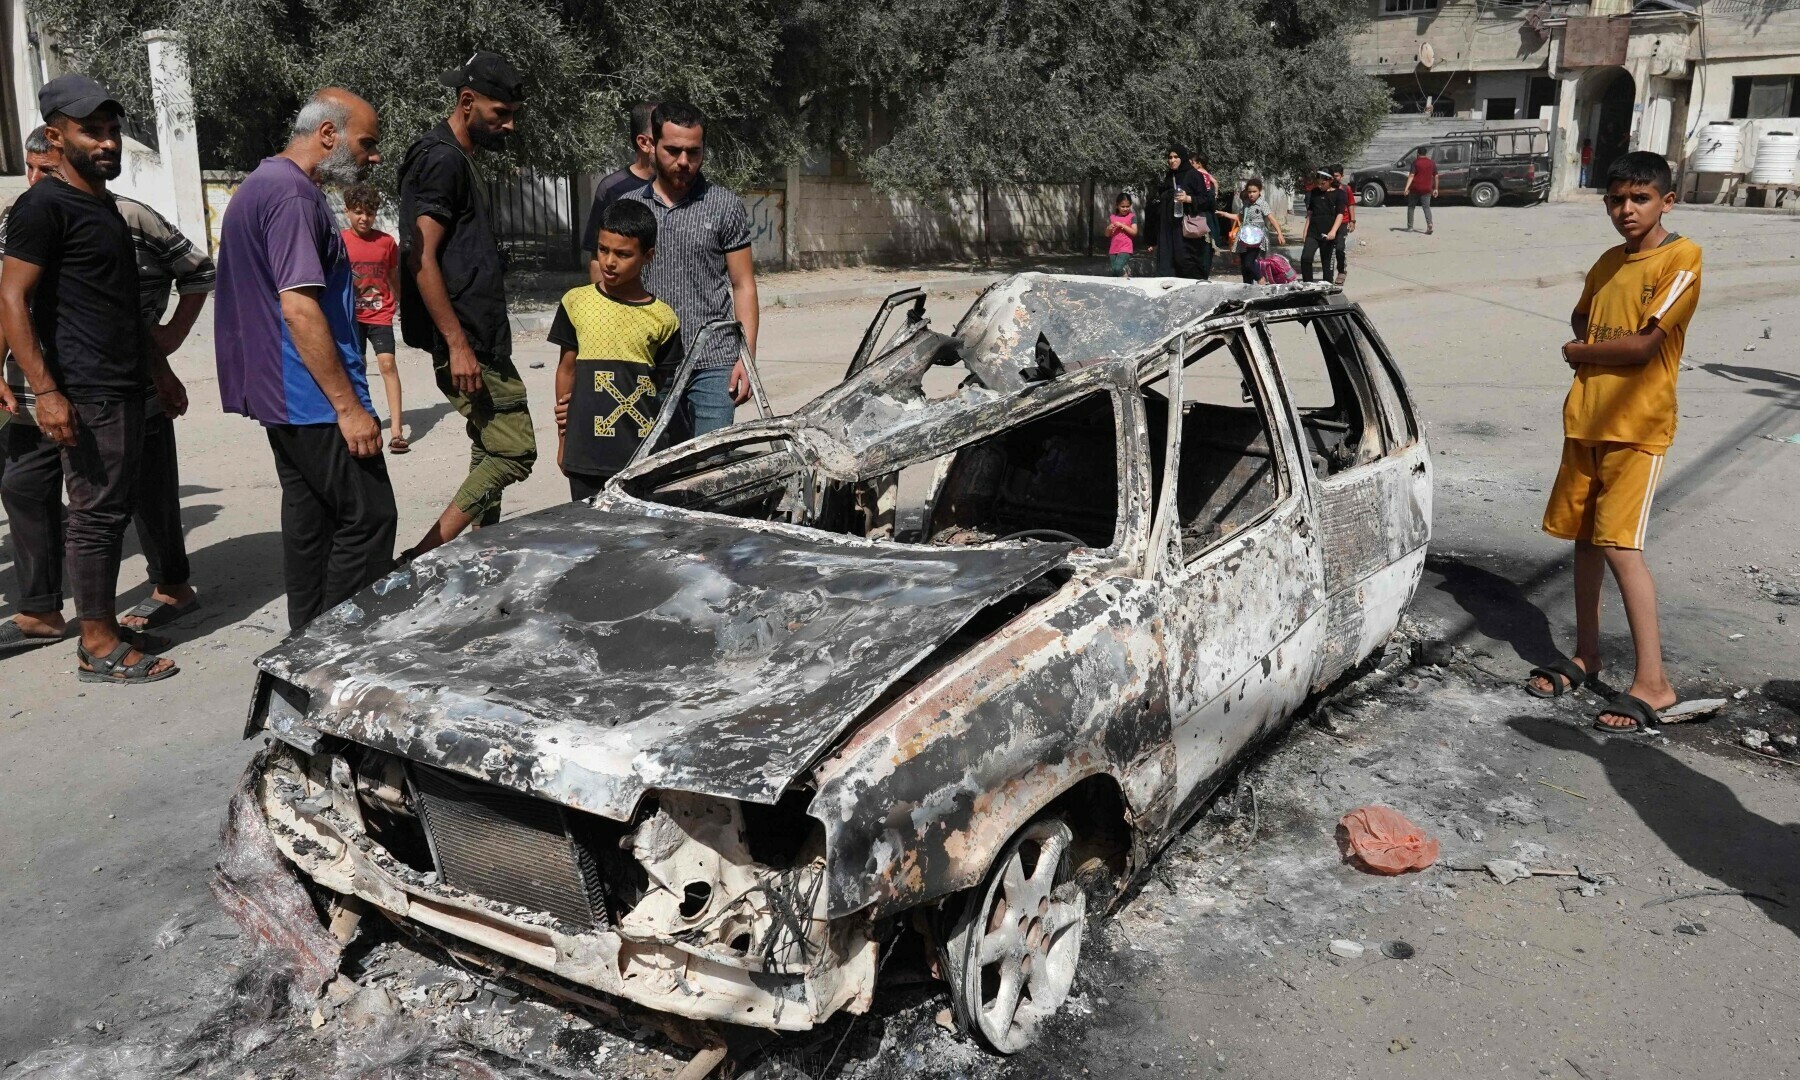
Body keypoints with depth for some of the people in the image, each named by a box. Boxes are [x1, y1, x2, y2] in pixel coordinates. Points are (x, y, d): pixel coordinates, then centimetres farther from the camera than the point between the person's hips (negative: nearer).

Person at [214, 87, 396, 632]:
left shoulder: (262, 184, 18)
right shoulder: (292, 194, -16)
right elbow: (300, 307, -23)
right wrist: (349, 406, -22)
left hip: (283, 398, 11)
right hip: (315, 400, -11)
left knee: (309, 521, 14)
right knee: (368, 519, -6)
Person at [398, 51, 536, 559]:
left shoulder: (459, 158, 20)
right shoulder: (441, 159, -12)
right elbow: (421, 259, -20)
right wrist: (458, 344, -23)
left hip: (480, 338, 11)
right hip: (465, 340, -11)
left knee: (492, 452, 15)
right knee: (512, 452, -11)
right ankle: (421, 562, -9)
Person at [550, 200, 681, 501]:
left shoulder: (662, 318, 1)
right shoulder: (576, 302, 2)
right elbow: (567, 368, 10)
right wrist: (563, 441, 11)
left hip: (645, 455, 0)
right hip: (588, 455, 0)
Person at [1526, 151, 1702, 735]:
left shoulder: (1681, 258, -9)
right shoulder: (1607, 264, 12)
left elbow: (1644, 344, -16)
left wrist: (1582, 352, 0)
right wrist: (1604, 353, 4)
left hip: (1637, 425, -7)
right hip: (1585, 419, 7)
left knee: (1619, 544, -12)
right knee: (1584, 536, 12)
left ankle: (1652, 681, -6)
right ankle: (1586, 654, 25)